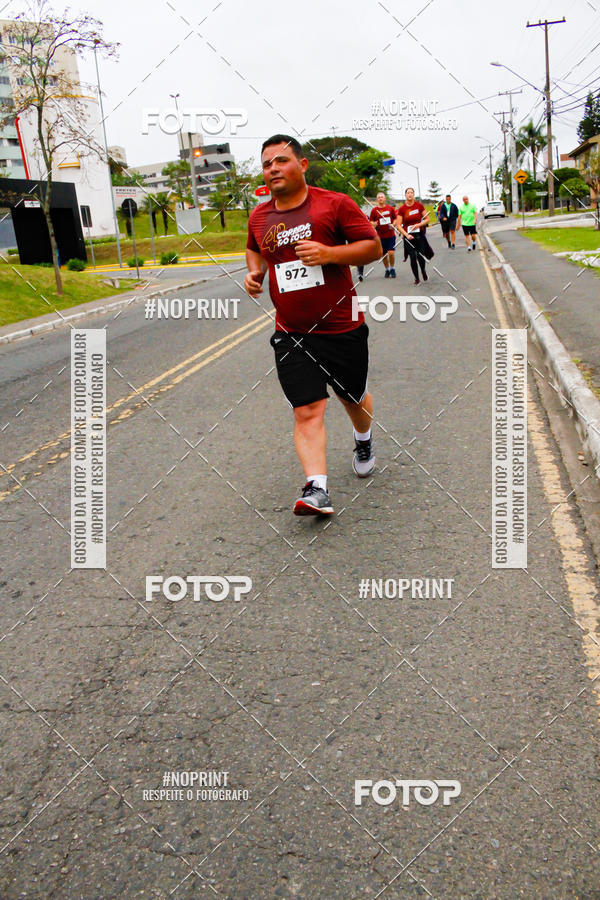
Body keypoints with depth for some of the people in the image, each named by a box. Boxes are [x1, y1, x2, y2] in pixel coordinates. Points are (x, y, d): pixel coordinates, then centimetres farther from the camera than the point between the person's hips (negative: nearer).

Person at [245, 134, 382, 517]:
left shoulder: (334, 204, -6)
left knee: (354, 399, 18)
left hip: (342, 327, -1)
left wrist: (329, 253, -21)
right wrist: (255, 273, 7)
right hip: (291, 334, 2)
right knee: (307, 410, -12)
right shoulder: (258, 218, 8)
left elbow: (374, 247, -6)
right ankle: (317, 490, -15)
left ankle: (364, 442, 50)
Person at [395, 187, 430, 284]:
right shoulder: (402, 209, -2)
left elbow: (427, 219, 4)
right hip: (408, 236, 0)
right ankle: (416, 278, 14)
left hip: (419, 235, 0)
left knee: (420, 256, -4)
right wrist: (406, 234, -13)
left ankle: (423, 271, 29)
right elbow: (398, 225, -2)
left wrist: (418, 225, -13)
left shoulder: (419, 205, 0)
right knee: (413, 257, -4)